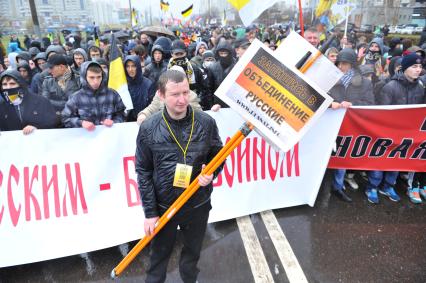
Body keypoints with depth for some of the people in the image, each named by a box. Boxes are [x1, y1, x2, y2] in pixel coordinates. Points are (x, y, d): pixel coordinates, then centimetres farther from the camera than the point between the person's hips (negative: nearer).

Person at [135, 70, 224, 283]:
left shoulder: (206, 123, -10)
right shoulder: (148, 128, -12)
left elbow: (218, 156, 4)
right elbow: (143, 172, -7)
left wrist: (211, 173, -18)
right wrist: (150, 212, -7)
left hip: (198, 204, 2)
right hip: (164, 206, -1)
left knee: (193, 252, 24)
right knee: (159, 254, 19)